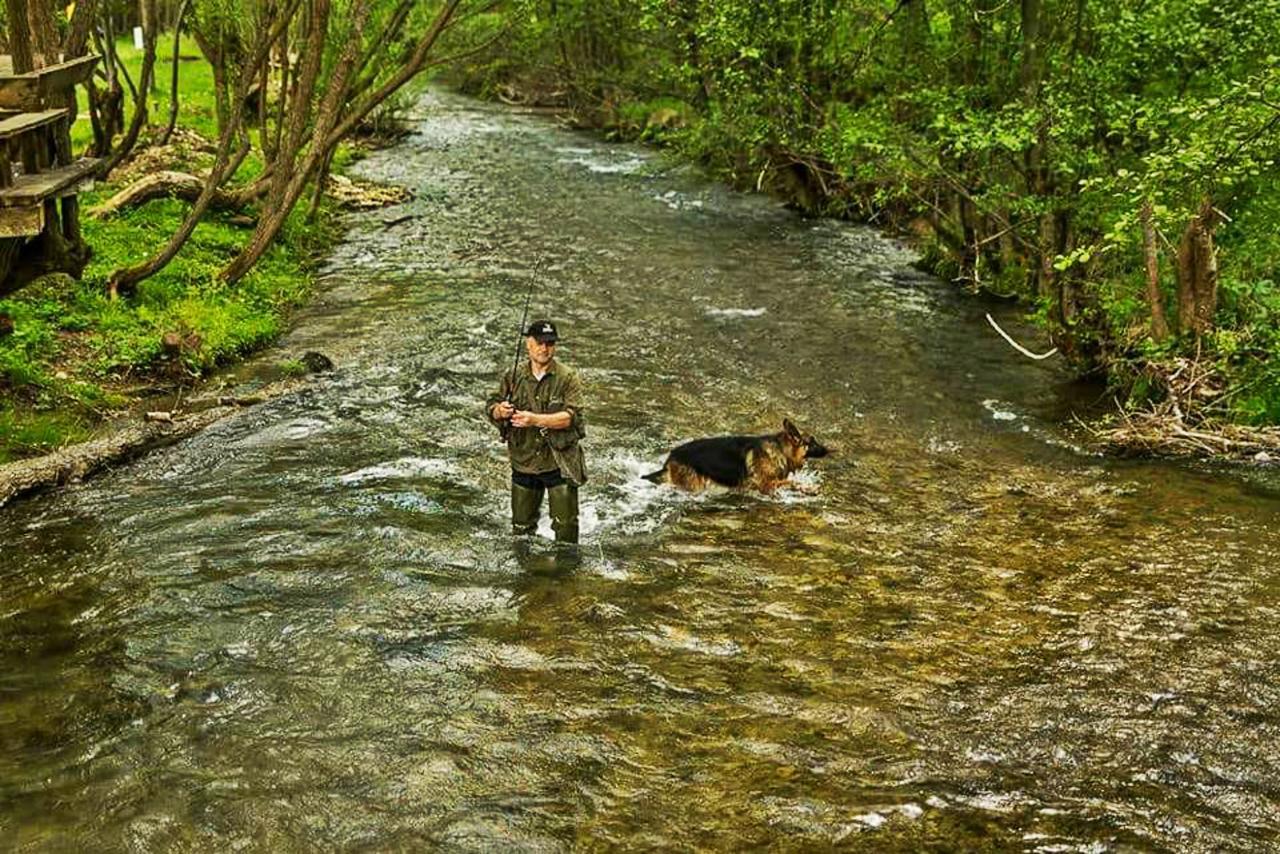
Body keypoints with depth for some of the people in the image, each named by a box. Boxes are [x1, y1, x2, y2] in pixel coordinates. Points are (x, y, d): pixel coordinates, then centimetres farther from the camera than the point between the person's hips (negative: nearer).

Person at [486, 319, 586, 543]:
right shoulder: (514, 376, 3)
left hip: (559, 463, -3)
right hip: (523, 462, 3)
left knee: (565, 525, -1)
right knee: (521, 525, 15)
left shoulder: (567, 377, -8)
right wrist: (500, 411, -20)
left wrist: (535, 420, -30)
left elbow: (571, 416, -19)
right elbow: (490, 407, 4)